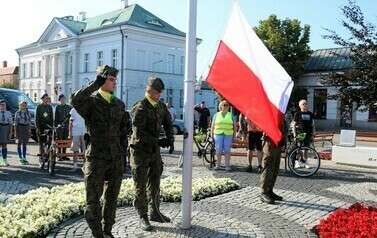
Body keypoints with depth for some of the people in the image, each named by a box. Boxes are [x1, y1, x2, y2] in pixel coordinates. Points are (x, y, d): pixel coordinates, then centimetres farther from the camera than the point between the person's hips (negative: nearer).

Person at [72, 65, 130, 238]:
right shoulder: (91, 101, -6)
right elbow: (76, 100, -31)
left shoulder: (120, 104, 10)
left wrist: (123, 152, 11)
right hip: (96, 158, -5)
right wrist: (96, 83, -25)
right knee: (93, 200, 3)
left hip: (116, 159, 5)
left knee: (112, 198, 15)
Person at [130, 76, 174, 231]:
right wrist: (158, 141, -24)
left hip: (155, 149, 7)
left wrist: (170, 140, -3)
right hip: (141, 150, -7)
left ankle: (154, 212, 29)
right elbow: (138, 132, -22)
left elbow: (168, 124, 14)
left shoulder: (161, 106, 6)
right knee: (141, 185, 2)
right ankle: (143, 217, 10)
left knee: (155, 182, 15)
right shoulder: (140, 108, -16)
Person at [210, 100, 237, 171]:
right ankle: (218, 165, 11)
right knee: (218, 150, 2)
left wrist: (234, 136, 5)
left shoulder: (231, 115, 12)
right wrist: (212, 134, 4)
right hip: (218, 134, 0)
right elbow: (213, 126, 11)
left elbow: (234, 126, 11)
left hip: (228, 134, 0)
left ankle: (227, 165, 5)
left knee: (227, 150, 0)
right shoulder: (216, 115, 12)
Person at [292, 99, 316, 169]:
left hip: (308, 134, 3)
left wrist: (313, 134, 7)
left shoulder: (310, 114, 11)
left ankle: (305, 162, 18)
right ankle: (297, 162, 3)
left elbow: (313, 125, 15)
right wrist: (295, 135, -6)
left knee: (306, 149, 7)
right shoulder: (297, 114, 1)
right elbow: (294, 125, 1)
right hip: (300, 133, -3)